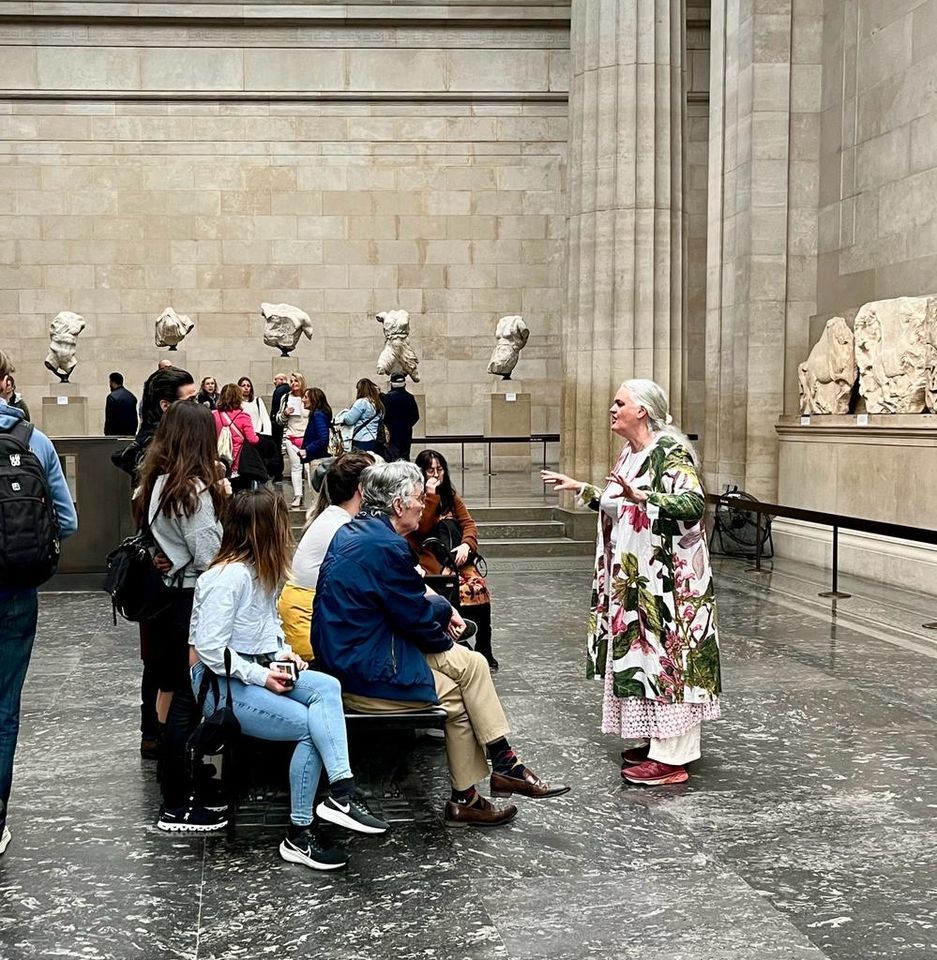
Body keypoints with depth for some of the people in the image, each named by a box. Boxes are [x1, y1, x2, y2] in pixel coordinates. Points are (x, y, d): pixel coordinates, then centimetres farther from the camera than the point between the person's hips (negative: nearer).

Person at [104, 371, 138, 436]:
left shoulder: (111, 397, -9)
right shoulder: (132, 396, 11)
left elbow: (109, 419, -11)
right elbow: (135, 418, 12)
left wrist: (107, 434, -6)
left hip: (115, 434, -6)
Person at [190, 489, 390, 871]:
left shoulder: (261, 570, 11)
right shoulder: (229, 577, -18)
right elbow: (209, 648, -22)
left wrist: (283, 652, 8)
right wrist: (261, 676, -19)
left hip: (260, 670, 8)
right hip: (223, 682, -8)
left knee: (327, 687, -20)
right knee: (311, 726, -22)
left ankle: (341, 794, -30)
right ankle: (299, 834, -13)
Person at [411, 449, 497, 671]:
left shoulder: (450, 495, 17)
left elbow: (469, 523, 7)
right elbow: (422, 529, -12)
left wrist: (466, 544, -13)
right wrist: (431, 497, -16)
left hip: (453, 556, 5)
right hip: (429, 558, -5)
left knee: (479, 586, -24)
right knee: (462, 588, -31)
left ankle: (484, 651, -15)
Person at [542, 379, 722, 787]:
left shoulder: (671, 451, -15)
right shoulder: (629, 454, 12)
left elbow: (694, 503, -28)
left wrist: (642, 495, -40)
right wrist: (579, 488, 26)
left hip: (667, 577, -9)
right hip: (633, 577, 9)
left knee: (665, 653, -6)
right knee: (641, 651, 13)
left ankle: (671, 757, 0)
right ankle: (655, 742, 22)